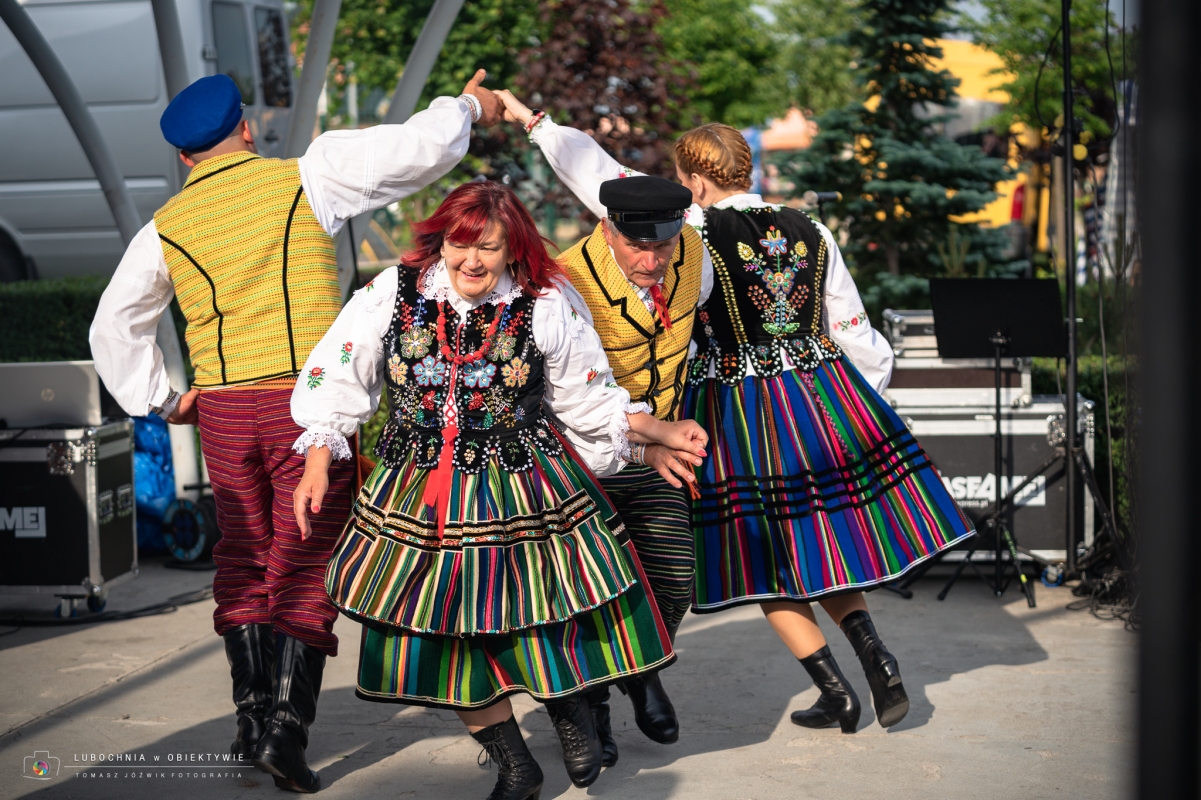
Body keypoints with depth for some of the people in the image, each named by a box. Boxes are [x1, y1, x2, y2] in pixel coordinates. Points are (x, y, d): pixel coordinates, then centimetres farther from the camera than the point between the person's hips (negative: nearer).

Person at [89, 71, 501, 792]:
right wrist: (468, 105, 13)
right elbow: (424, 147, -4)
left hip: (223, 410, 3)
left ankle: (252, 713, 15)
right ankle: (287, 724, -6)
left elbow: (115, 323, 10)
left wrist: (157, 401, 15)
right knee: (305, 567, 1)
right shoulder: (306, 179, -1)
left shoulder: (167, 226, 9)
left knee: (244, 561, 17)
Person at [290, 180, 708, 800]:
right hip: (418, 494, 2)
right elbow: (335, 379, 1)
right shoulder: (394, 292, -5)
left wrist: (661, 432, 1)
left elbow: (590, 397, 6)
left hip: (523, 490, -2)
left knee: (540, 616, -1)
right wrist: (317, 461, -6)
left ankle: (571, 713, 33)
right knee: (440, 628, 5)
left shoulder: (548, 304, -5)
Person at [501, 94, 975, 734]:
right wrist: (867, 391, 24)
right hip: (823, 395, 5)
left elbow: (602, 176, -6)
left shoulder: (694, 233, -9)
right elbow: (854, 331, 9)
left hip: (736, 412, -5)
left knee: (762, 557, 9)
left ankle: (836, 692, 10)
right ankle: (873, 655, 3)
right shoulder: (810, 232, 5)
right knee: (817, 543, 20)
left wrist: (534, 122, 4)